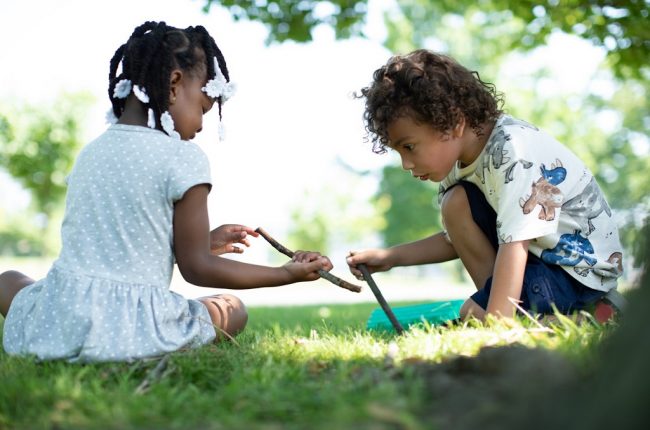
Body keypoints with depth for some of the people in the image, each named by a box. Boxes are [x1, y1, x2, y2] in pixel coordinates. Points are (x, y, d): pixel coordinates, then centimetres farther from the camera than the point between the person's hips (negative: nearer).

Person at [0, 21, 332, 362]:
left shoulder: (89, 152, 12)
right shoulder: (183, 158, -7)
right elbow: (195, 269, -3)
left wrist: (202, 242, 31)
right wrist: (288, 273, 3)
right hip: (134, 332, -3)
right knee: (233, 310, 24)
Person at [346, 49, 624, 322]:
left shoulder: (513, 151, -26)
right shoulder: (462, 157, 0)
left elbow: (515, 243, -34)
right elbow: (459, 238, 10)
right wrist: (390, 257, 1)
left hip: (584, 268, -9)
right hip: (538, 254, 9)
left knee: (472, 314, -23)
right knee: (457, 203, -4)